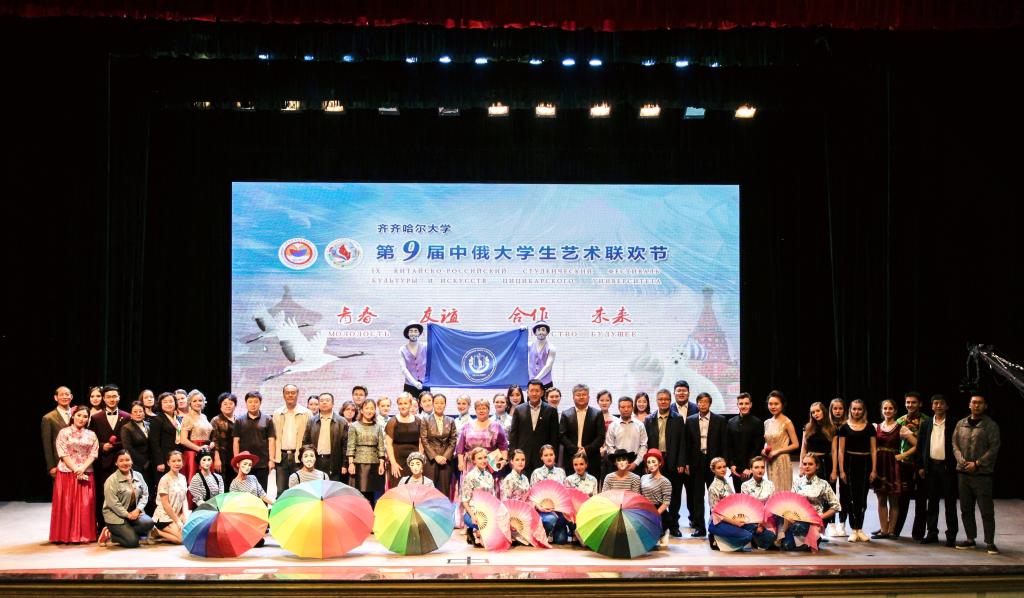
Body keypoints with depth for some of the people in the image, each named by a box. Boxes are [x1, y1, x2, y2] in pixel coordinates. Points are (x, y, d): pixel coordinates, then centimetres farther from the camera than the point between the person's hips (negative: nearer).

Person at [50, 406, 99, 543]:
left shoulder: (91, 435, 10)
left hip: (86, 474, 2)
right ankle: (66, 535, 3)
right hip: (67, 473, -2)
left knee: (85, 505, -1)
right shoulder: (64, 432, 2)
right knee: (66, 505, -2)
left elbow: (93, 454, 2)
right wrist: (75, 470, -13)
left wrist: (82, 468, -14)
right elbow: (63, 454, -5)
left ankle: (84, 534, 5)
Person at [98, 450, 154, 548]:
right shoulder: (112, 480, -10)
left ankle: (128, 532, -2)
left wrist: (138, 509, -10)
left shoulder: (138, 476, 7)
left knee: (148, 523, -25)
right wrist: (127, 514, -16)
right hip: (116, 515, -6)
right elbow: (112, 503, -15)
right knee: (132, 541, -21)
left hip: (134, 512, 6)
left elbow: (145, 494, 7)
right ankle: (109, 534, 4)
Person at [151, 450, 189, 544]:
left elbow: (184, 499, 9)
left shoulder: (182, 478, 7)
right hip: (164, 517, -7)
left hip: (177, 516, 7)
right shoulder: (165, 480, -13)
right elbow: (165, 504, -14)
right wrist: (177, 521, -13)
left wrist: (185, 518, -5)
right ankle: (156, 532, -2)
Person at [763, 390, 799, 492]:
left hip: (782, 461, -5)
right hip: (769, 462, 6)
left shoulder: (787, 422, -7)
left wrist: (777, 451, -13)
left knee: (782, 490, -4)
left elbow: (796, 445, -8)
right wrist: (764, 450, 2)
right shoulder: (767, 422, 10)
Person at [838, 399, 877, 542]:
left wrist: (873, 470, -2)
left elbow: (873, 450, 5)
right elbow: (841, 450, 1)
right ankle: (854, 530, 5)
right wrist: (841, 470, -4)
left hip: (865, 463, 1)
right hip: (850, 462, -1)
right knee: (853, 497, 0)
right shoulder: (845, 427, 2)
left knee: (862, 498, 5)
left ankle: (860, 529, 14)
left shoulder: (869, 427, 5)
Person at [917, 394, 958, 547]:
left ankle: (951, 535, 7)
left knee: (950, 502, 1)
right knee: (932, 502, 9)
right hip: (931, 466, 3)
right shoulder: (926, 424, 9)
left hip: (947, 466, -3)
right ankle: (932, 533, 16)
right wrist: (921, 466, 4)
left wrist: (955, 465, -9)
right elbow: (920, 446, 10)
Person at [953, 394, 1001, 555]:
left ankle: (990, 542, 4)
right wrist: (963, 462, -7)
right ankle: (970, 539, 20)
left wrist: (977, 463, -13)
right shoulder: (961, 424, 11)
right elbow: (955, 445, 8)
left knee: (987, 510, -3)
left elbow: (993, 448, -7)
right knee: (966, 509, 10)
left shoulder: (991, 425, -2)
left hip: (982, 473, -4)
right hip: (963, 472, 4)